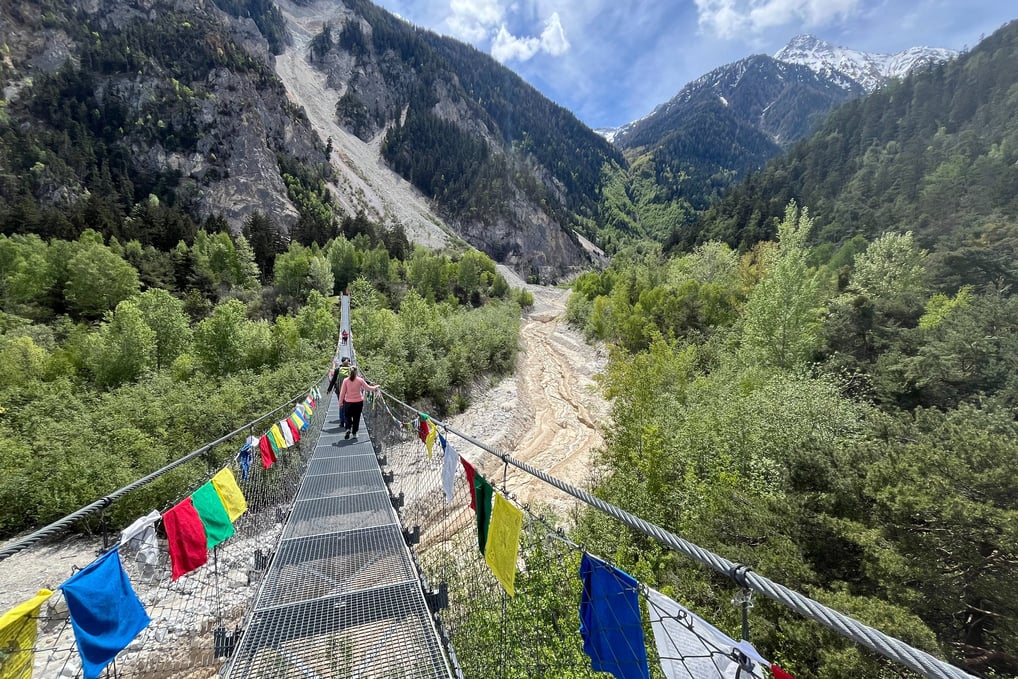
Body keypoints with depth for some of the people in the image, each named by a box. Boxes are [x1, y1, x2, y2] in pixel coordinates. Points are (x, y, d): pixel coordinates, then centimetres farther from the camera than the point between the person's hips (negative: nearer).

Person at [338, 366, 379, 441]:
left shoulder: (345, 380, -5)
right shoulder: (360, 380, -7)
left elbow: (342, 392, -2)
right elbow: (368, 388, 1)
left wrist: (340, 402, 7)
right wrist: (375, 387, 18)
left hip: (348, 402, 0)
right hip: (358, 402, 0)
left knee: (348, 416, 17)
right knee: (356, 418, 10)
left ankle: (348, 429, -6)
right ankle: (354, 434, 13)